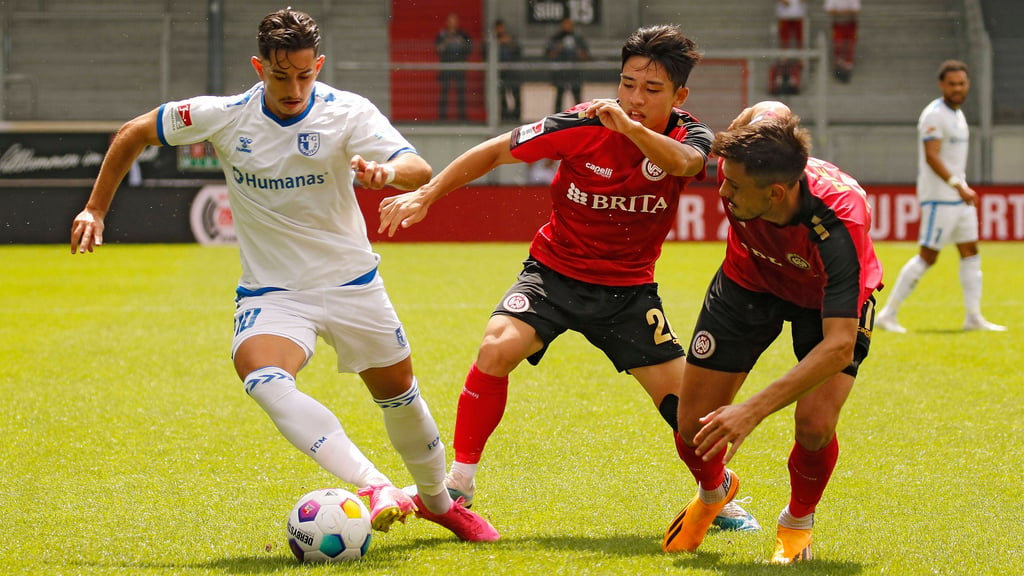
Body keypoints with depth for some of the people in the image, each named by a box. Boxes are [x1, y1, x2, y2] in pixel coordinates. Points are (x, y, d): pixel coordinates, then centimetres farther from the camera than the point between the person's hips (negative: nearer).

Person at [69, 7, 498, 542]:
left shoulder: (348, 113, -14)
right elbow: (133, 134, 4)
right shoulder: (224, 116, -10)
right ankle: (373, 488, -41)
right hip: (270, 292, -1)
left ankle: (436, 499, 40)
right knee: (262, 378, -31)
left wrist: (388, 170, -50)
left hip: (351, 283, 1)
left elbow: (420, 171, -27)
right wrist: (95, 209, 2)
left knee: (399, 393, 11)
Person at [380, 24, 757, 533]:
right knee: (498, 347, -26)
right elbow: (497, 151, -6)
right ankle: (458, 484, -14)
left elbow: (684, 163, -40)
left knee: (680, 396, -7)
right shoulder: (583, 126, -17)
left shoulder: (690, 137, -14)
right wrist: (426, 195, -9)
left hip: (628, 289, 1)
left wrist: (628, 126, -56)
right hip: (555, 271, -1)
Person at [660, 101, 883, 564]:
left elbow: (839, 346, -46)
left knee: (815, 425, -25)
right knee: (692, 430, -2)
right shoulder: (739, 162, -33)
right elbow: (771, 110, -8)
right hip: (750, 281, 3)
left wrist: (753, 410, -53)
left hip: (828, 298, -3)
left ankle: (798, 522, 11)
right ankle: (713, 491, 37)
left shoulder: (840, 222, -44)